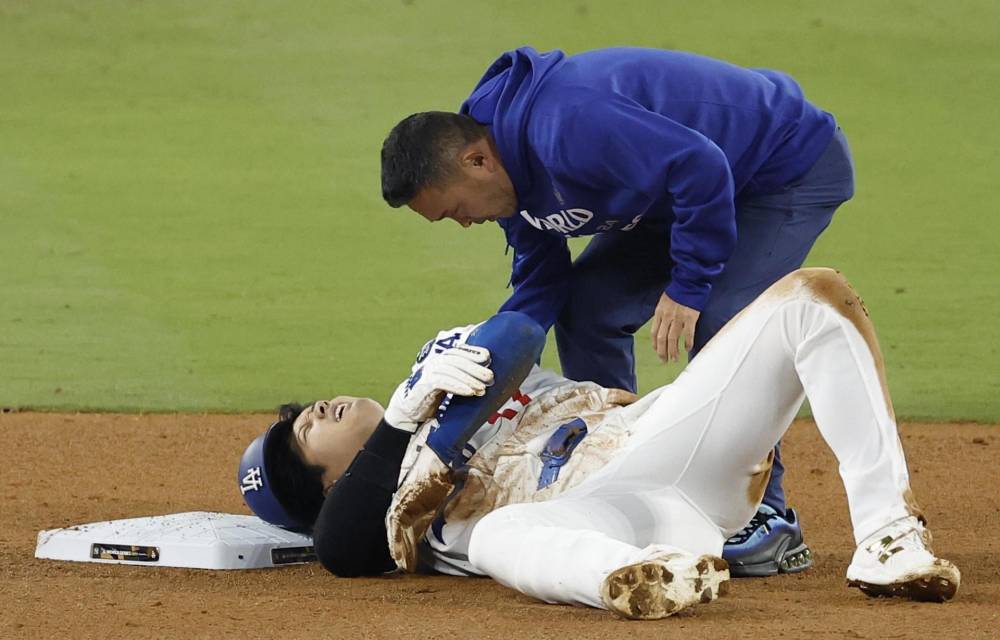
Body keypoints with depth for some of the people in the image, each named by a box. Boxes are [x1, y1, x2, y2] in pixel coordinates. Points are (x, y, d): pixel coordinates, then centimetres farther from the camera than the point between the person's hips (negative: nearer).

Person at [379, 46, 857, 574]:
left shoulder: (567, 126, -36)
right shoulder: (511, 167, -5)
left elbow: (701, 166, -37)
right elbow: (539, 281, 4)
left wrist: (689, 286, -29)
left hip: (796, 161, -10)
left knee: (716, 321, -24)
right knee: (588, 307, 4)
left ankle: (768, 522, -14)